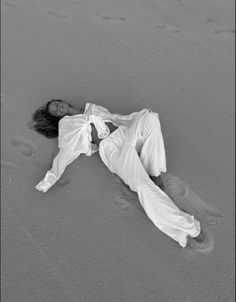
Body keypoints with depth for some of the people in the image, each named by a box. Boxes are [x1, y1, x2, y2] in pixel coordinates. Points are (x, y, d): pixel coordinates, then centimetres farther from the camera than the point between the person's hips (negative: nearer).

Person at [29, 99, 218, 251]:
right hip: (110, 149, -5)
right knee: (142, 185, -31)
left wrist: (142, 117, 23)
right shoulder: (66, 125, 16)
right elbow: (65, 153, 5)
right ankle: (188, 227, -32)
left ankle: (156, 173, -20)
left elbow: (115, 118, 32)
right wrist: (51, 178, -11)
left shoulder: (92, 108, 30)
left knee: (149, 118, -25)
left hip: (126, 134, 6)